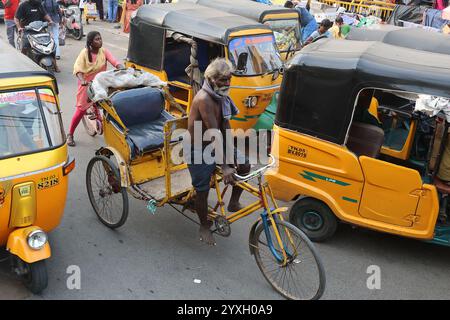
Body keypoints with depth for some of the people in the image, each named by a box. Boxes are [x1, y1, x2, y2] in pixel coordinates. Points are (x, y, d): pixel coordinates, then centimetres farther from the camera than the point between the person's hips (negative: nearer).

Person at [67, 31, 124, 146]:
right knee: (81, 110, 1)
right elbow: (78, 68, -23)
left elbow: (115, 62, -19)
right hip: (87, 85, -3)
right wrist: (82, 80, -42)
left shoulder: (104, 51, -7)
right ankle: (70, 135, 16)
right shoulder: (85, 53, -14)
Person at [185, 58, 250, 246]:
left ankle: (233, 203, 17)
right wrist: (225, 166, -34)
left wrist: (230, 154, -11)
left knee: (244, 165, -1)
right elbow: (214, 133, -33)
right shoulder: (204, 99, -29)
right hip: (198, 150, -8)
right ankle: (204, 227, 24)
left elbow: (225, 127, -3)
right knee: (202, 190, 2)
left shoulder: (221, 96, -2)